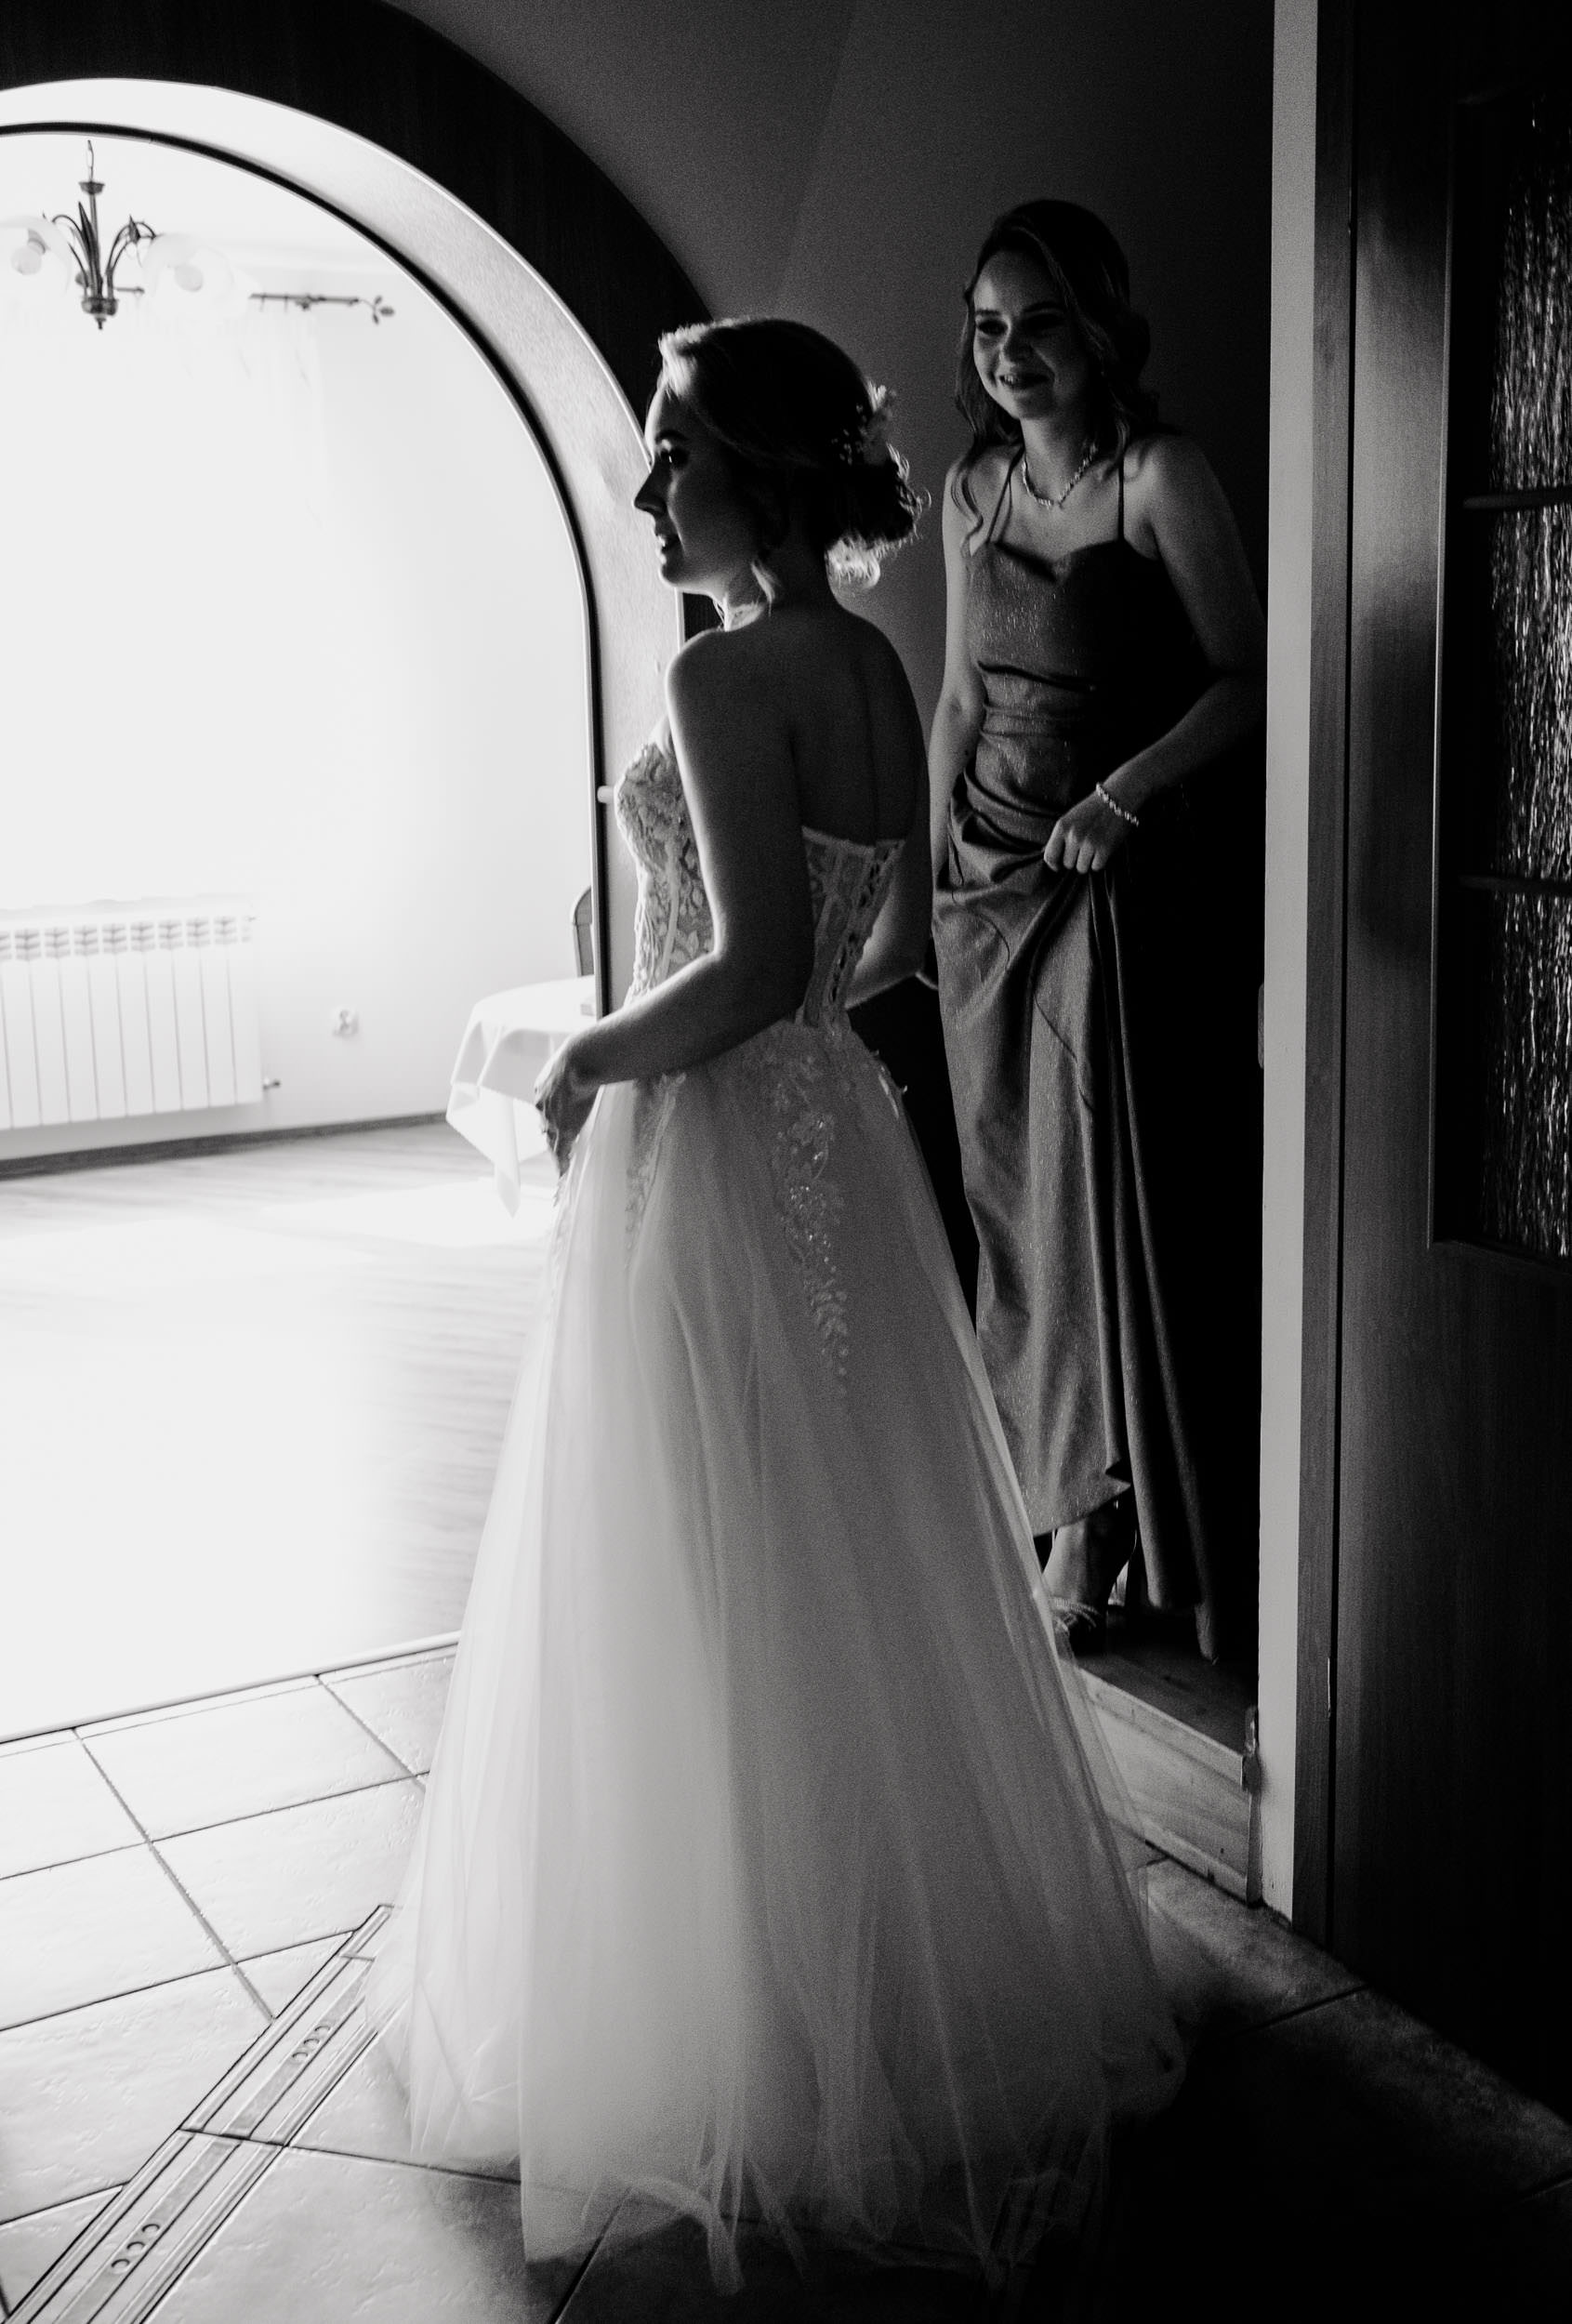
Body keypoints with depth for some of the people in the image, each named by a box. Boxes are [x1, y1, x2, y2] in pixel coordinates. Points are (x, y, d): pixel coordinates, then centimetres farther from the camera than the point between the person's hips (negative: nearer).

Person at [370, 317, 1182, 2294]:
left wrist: (589, 1060, -12)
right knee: (861, 1580, 20)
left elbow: (757, 965, -26)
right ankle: (931, 1988, 37)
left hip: (710, 1164, -9)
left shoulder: (730, 673, -18)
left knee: (711, 1619, 5)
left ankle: (768, 2053, 21)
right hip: (841, 1141, 9)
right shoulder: (875, 666, 9)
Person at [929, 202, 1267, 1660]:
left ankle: (1096, 1519, 14)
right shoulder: (970, 490, 10)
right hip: (991, 884, 6)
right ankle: (1064, 1499, 21)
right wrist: (937, 870, 13)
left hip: (1127, 886, -6)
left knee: (1118, 1194, 0)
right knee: (1015, 1198, 8)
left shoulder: (1160, 478, -8)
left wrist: (1123, 795, -22)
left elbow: (1244, 677, -11)